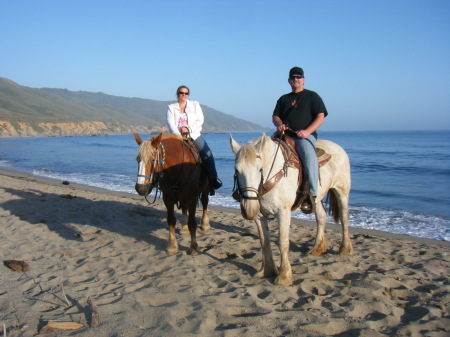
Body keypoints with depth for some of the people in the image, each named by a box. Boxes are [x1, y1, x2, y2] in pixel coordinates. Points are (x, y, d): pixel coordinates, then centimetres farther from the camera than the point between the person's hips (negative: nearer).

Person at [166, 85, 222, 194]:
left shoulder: (195, 105, 14)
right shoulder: (171, 107, 13)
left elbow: (200, 120, 4)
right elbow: (170, 123, 0)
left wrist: (189, 129, -11)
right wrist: (178, 135, -16)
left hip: (194, 136, 0)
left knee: (207, 155, -20)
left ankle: (213, 178, -3)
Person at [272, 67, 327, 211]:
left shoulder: (312, 96, 11)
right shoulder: (283, 99, 24)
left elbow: (320, 117, 2)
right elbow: (275, 116, 20)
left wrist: (307, 131, -14)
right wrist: (279, 124, -6)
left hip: (305, 136, -5)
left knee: (309, 157, -34)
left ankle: (312, 195, -30)